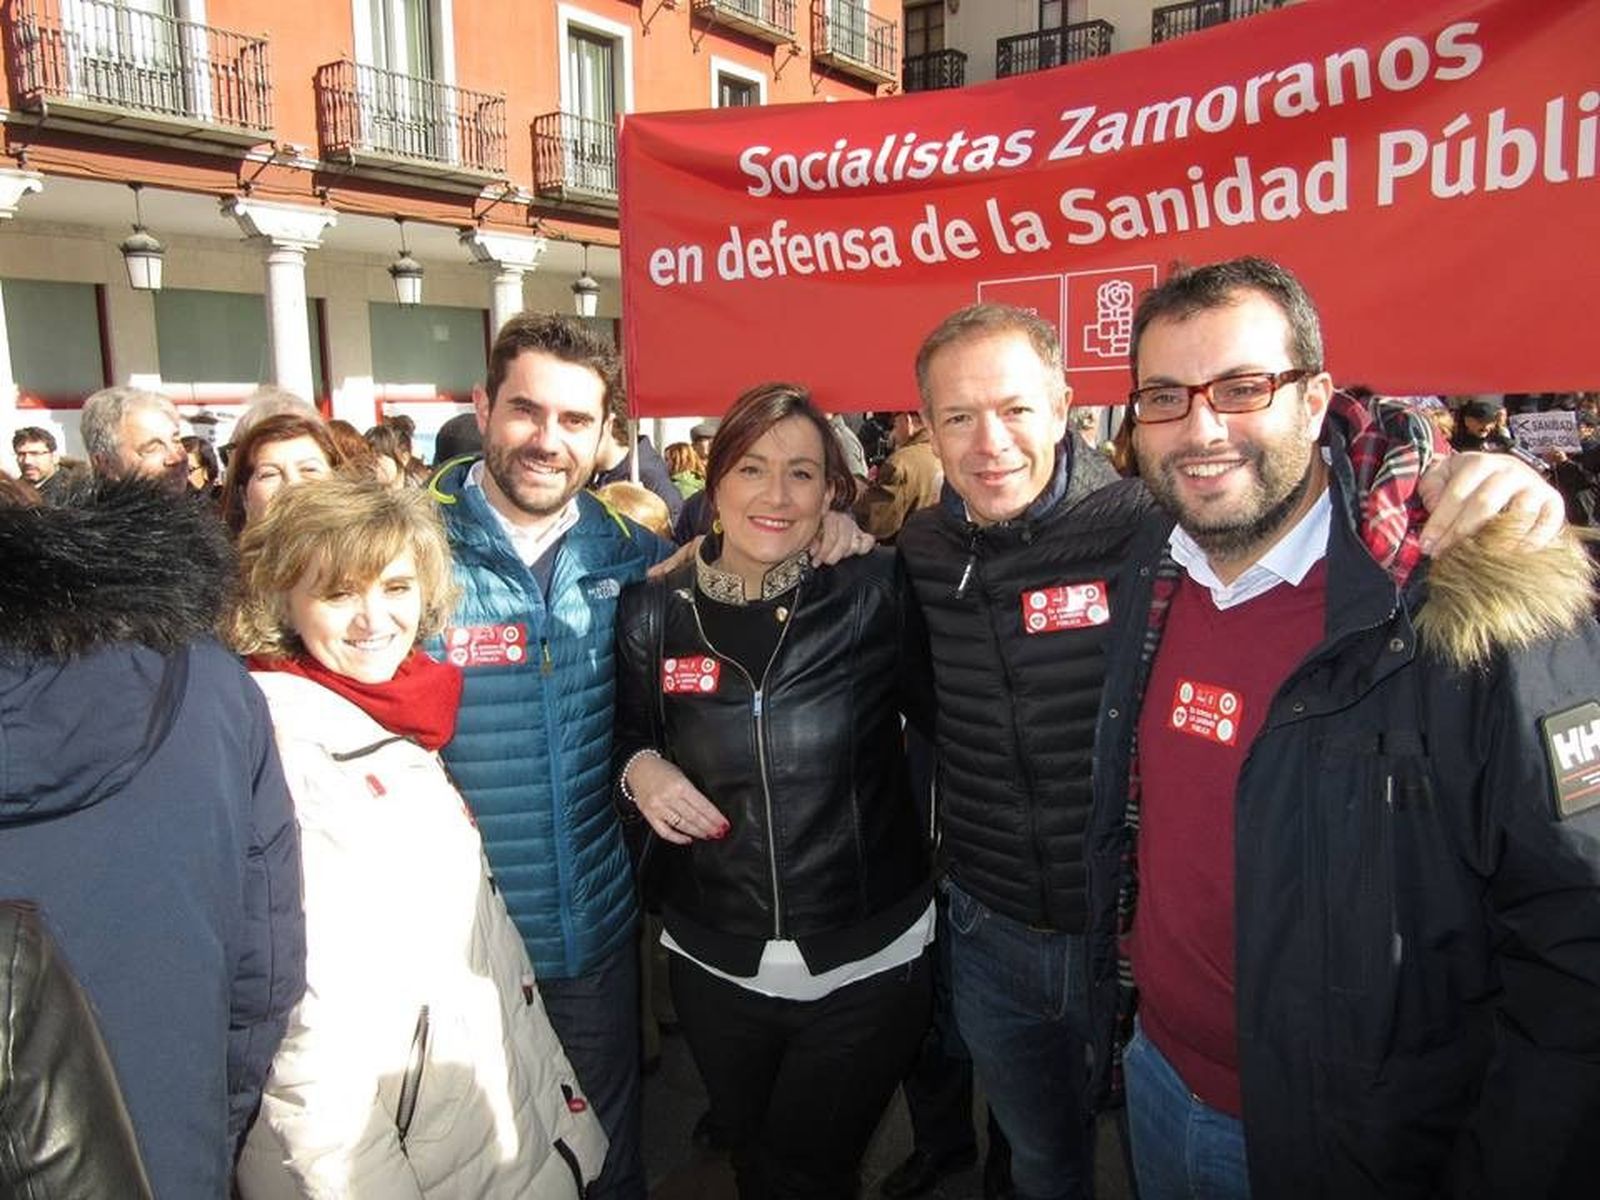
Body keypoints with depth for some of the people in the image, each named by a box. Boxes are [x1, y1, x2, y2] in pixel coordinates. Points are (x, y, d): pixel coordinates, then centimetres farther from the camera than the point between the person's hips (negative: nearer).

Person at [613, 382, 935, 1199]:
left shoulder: (873, 594, -13)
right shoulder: (653, 612, -6)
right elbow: (625, 734, 7)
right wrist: (638, 768, -11)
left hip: (866, 963, -2)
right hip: (716, 966, 3)